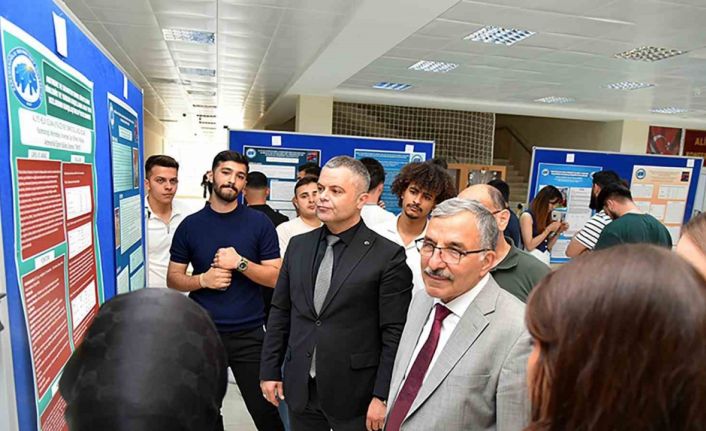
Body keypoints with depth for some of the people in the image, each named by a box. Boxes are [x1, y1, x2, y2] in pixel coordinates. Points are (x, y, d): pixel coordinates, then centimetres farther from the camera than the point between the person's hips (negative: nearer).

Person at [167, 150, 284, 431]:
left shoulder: (260, 223, -4)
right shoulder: (190, 225, 1)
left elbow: (275, 277, -5)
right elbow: (173, 278, 5)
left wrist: (240, 263, -19)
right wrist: (203, 279, -13)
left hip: (248, 334, -2)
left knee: (264, 408, 7)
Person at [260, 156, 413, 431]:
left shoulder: (387, 255, -12)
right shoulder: (298, 245, 4)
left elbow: (395, 334, -11)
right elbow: (280, 313, 8)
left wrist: (383, 396, -11)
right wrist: (269, 370, 7)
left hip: (355, 393, -4)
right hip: (300, 388, 4)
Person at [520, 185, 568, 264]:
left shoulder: (546, 217, 10)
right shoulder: (527, 216, -9)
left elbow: (547, 246, 13)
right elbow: (529, 246, -16)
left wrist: (558, 232, 2)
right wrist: (549, 229, -13)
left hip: (545, 259, 7)